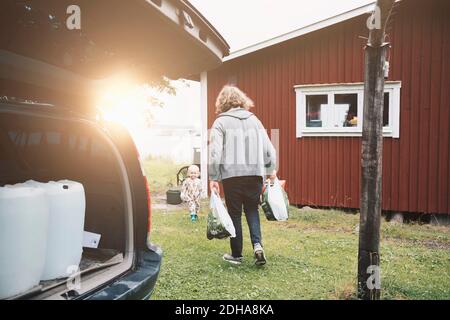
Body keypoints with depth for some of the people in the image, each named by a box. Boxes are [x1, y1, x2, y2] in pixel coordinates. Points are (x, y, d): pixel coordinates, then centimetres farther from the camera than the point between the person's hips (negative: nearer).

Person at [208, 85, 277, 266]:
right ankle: (257, 245, -1)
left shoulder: (221, 122, 0)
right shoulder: (254, 120, 12)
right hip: (255, 173, 3)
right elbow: (269, 149, 10)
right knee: (252, 210, 17)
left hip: (232, 175, -3)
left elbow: (215, 152, -9)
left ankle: (236, 254, 18)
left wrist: (213, 178, -3)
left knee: (235, 213, 9)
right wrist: (271, 170, 21)